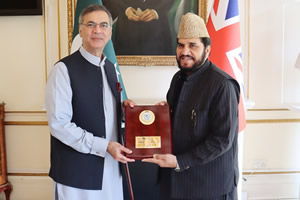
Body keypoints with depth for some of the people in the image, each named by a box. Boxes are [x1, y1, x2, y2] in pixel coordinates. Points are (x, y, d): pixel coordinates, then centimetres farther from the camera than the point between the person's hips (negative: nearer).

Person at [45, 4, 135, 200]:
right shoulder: (64, 69, -13)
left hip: (111, 167, 6)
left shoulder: (110, 67, 9)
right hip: (77, 171, -6)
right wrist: (104, 146, -20)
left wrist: (122, 107, -2)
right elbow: (59, 124, -17)